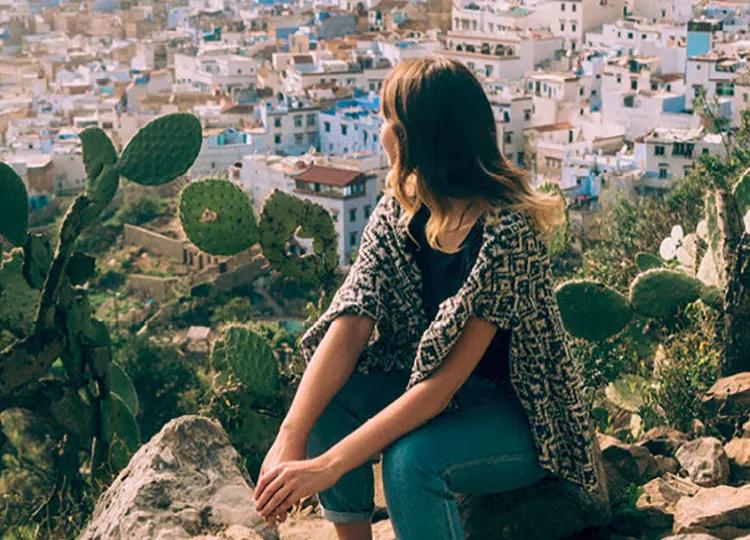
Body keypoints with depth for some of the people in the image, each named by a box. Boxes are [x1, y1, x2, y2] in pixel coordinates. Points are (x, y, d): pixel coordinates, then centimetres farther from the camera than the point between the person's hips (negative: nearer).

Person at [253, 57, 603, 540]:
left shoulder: (507, 233, -29)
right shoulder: (398, 212, -6)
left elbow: (444, 383, -32)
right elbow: (350, 323, -15)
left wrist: (327, 465, -35)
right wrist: (289, 440, -28)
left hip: (524, 417, -6)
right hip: (434, 387, 7)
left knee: (412, 458, -33)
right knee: (329, 399, -17)